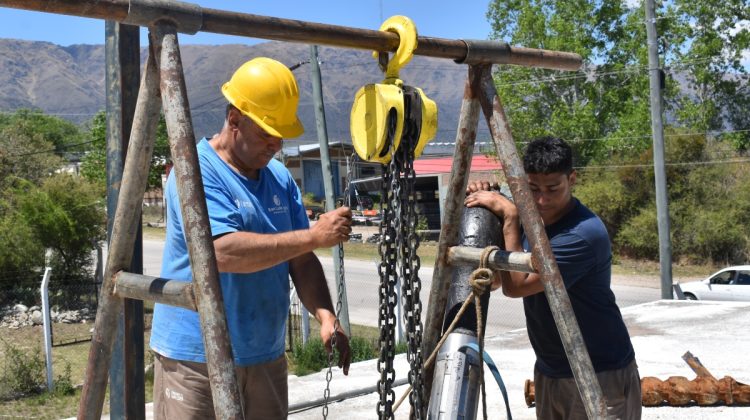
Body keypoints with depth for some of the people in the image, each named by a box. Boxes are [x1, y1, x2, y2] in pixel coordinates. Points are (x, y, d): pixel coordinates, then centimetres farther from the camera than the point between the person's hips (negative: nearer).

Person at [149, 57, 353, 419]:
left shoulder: (280, 177, 8)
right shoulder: (196, 172, -14)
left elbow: (301, 260, 7)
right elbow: (224, 252, -27)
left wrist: (326, 316, -9)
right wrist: (313, 236, -25)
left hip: (266, 356, 7)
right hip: (197, 358, -6)